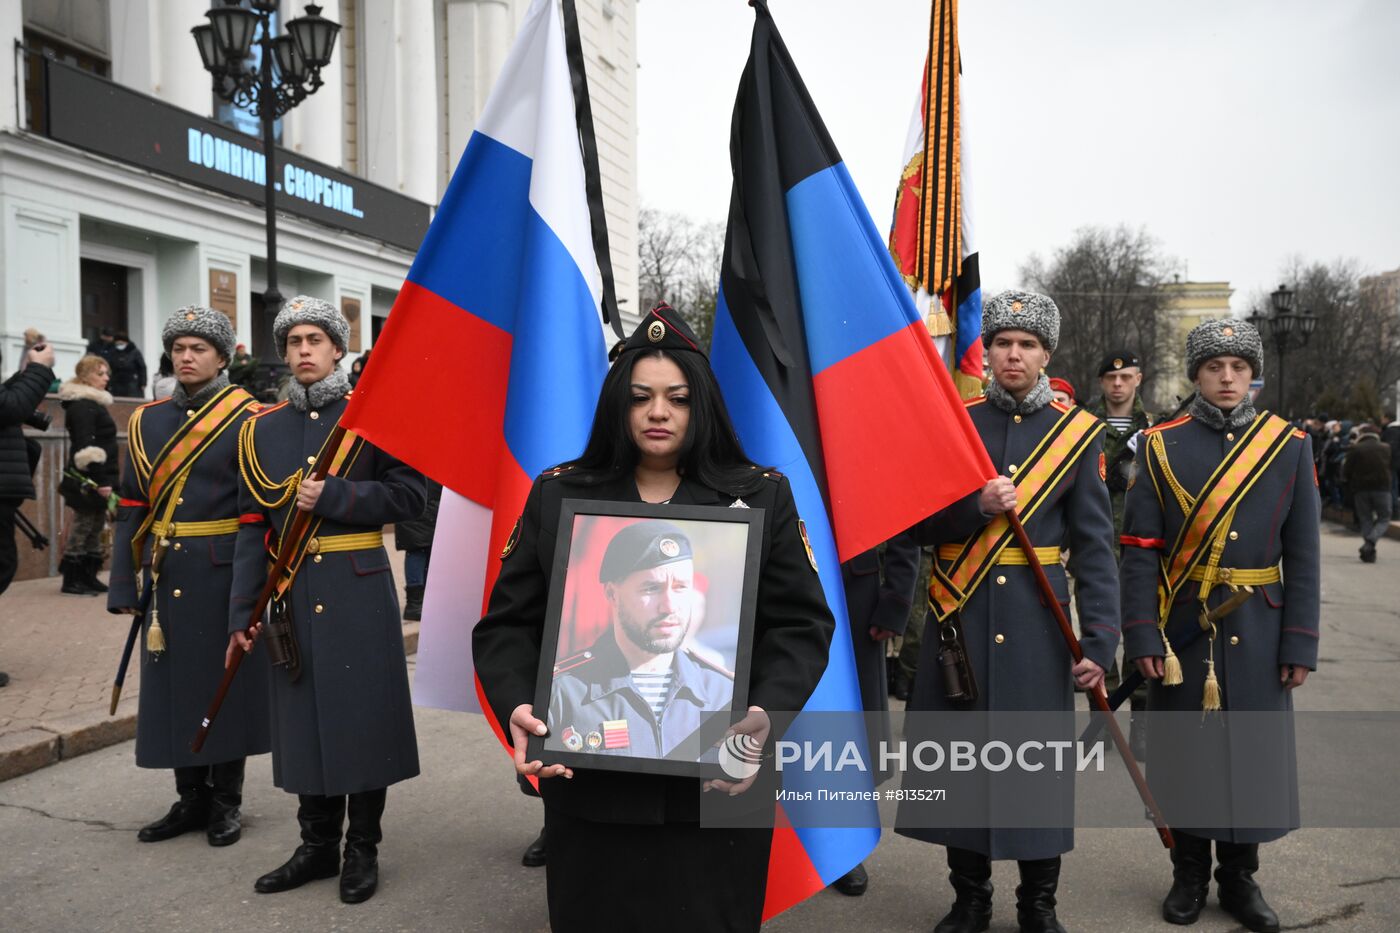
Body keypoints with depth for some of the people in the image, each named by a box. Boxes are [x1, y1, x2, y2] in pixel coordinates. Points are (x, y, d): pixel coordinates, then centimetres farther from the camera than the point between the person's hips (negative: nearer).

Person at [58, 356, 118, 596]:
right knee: (83, 527, -5)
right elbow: (87, 448, -22)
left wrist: (106, 480, 21)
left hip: (98, 478, 10)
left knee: (95, 528, 12)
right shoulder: (82, 406, -14)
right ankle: (72, 581, 1)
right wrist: (100, 481, -25)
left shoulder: (92, 404, 18)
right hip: (89, 481, -10)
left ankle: (88, 577, 18)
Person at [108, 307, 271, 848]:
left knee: (226, 683, 5)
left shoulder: (246, 420, -5)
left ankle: (227, 802, 20)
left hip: (224, 576, -5)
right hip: (166, 577, 5)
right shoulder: (147, 421, 9)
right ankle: (192, 799, 25)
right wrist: (125, 585, 4)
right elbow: (131, 509, 9)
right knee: (174, 686, 11)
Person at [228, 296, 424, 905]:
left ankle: (362, 849, 17)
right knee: (304, 717, 8)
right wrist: (241, 614, 3)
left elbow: (408, 496, -6)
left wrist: (331, 497, -16)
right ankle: (317, 845, 24)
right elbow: (252, 527, 8)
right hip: (294, 596, 3)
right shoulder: (262, 429, 10)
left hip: (359, 594, -3)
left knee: (362, 715, 2)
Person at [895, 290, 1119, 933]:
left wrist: (1099, 641, -8)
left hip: (1036, 620, -1)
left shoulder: (1077, 433, 2)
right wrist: (976, 507, -16)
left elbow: (1095, 545, -1)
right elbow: (917, 524, 2)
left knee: (1039, 755, 4)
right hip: (961, 615, 1)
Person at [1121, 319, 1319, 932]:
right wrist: (1141, 634, -10)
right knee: (1185, 749, 8)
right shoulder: (1161, 446, -1)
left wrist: (1300, 644, -3)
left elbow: (1303, 554, 2)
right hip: (1182, 627, -1)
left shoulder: (1290, 446, 2)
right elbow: (1140, 548, -4)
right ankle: (1189, 873, 25)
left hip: (1256, 631, 1)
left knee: (1252, 750, 8)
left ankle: (1239, 878, 27)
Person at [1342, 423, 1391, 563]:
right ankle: (1370, 542, -17)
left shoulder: (1355, 449, -3)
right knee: (1383, 519, 9)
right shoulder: (1386, 448, 4)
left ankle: (1369, 553, 5)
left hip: (1361, 488, 0)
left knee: (1365, 520, 10)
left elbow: (1346, 472, -4)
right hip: (1382, 487, 0)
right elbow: (1392, 468, 12)